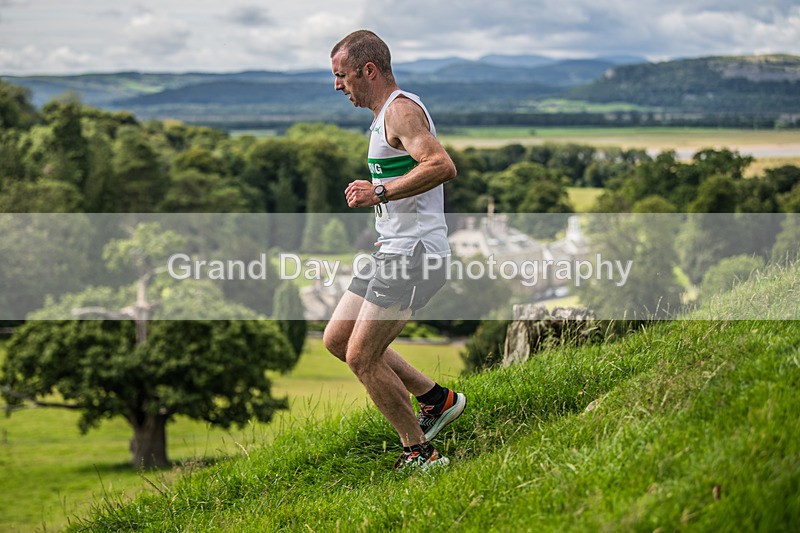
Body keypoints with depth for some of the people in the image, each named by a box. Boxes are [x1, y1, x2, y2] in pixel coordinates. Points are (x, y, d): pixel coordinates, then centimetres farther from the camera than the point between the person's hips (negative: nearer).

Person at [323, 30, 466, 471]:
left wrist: (381, 194, -27)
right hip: (393, 250, 11)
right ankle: (436, 398, 20)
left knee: (362, 357, -11)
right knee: (336, 339, 13)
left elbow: (443, 166, -30)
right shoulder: (386, 113, 18)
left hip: (414, 252, -11)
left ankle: (420, 454, 2)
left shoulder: (401, 110, -14)